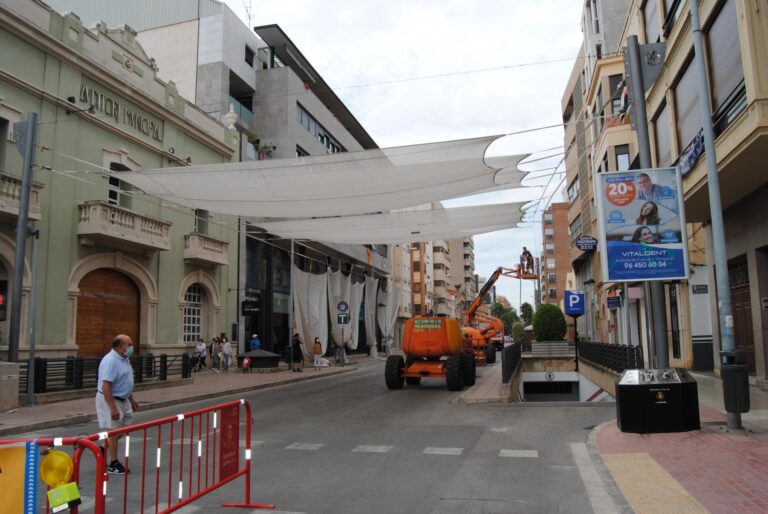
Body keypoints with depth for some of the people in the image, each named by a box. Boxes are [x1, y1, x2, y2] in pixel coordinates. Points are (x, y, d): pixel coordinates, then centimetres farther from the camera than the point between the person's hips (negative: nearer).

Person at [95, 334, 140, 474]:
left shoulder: (124, 359, 8)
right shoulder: (110, 361, -23)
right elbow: (106, 386, -27)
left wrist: (131, 399, 22)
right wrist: (113, 408, -29)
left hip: (122, 399, 10)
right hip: (110, 400, -10)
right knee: (113, 431, 0)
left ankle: (105, 449, 32)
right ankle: (113, 464, 12)